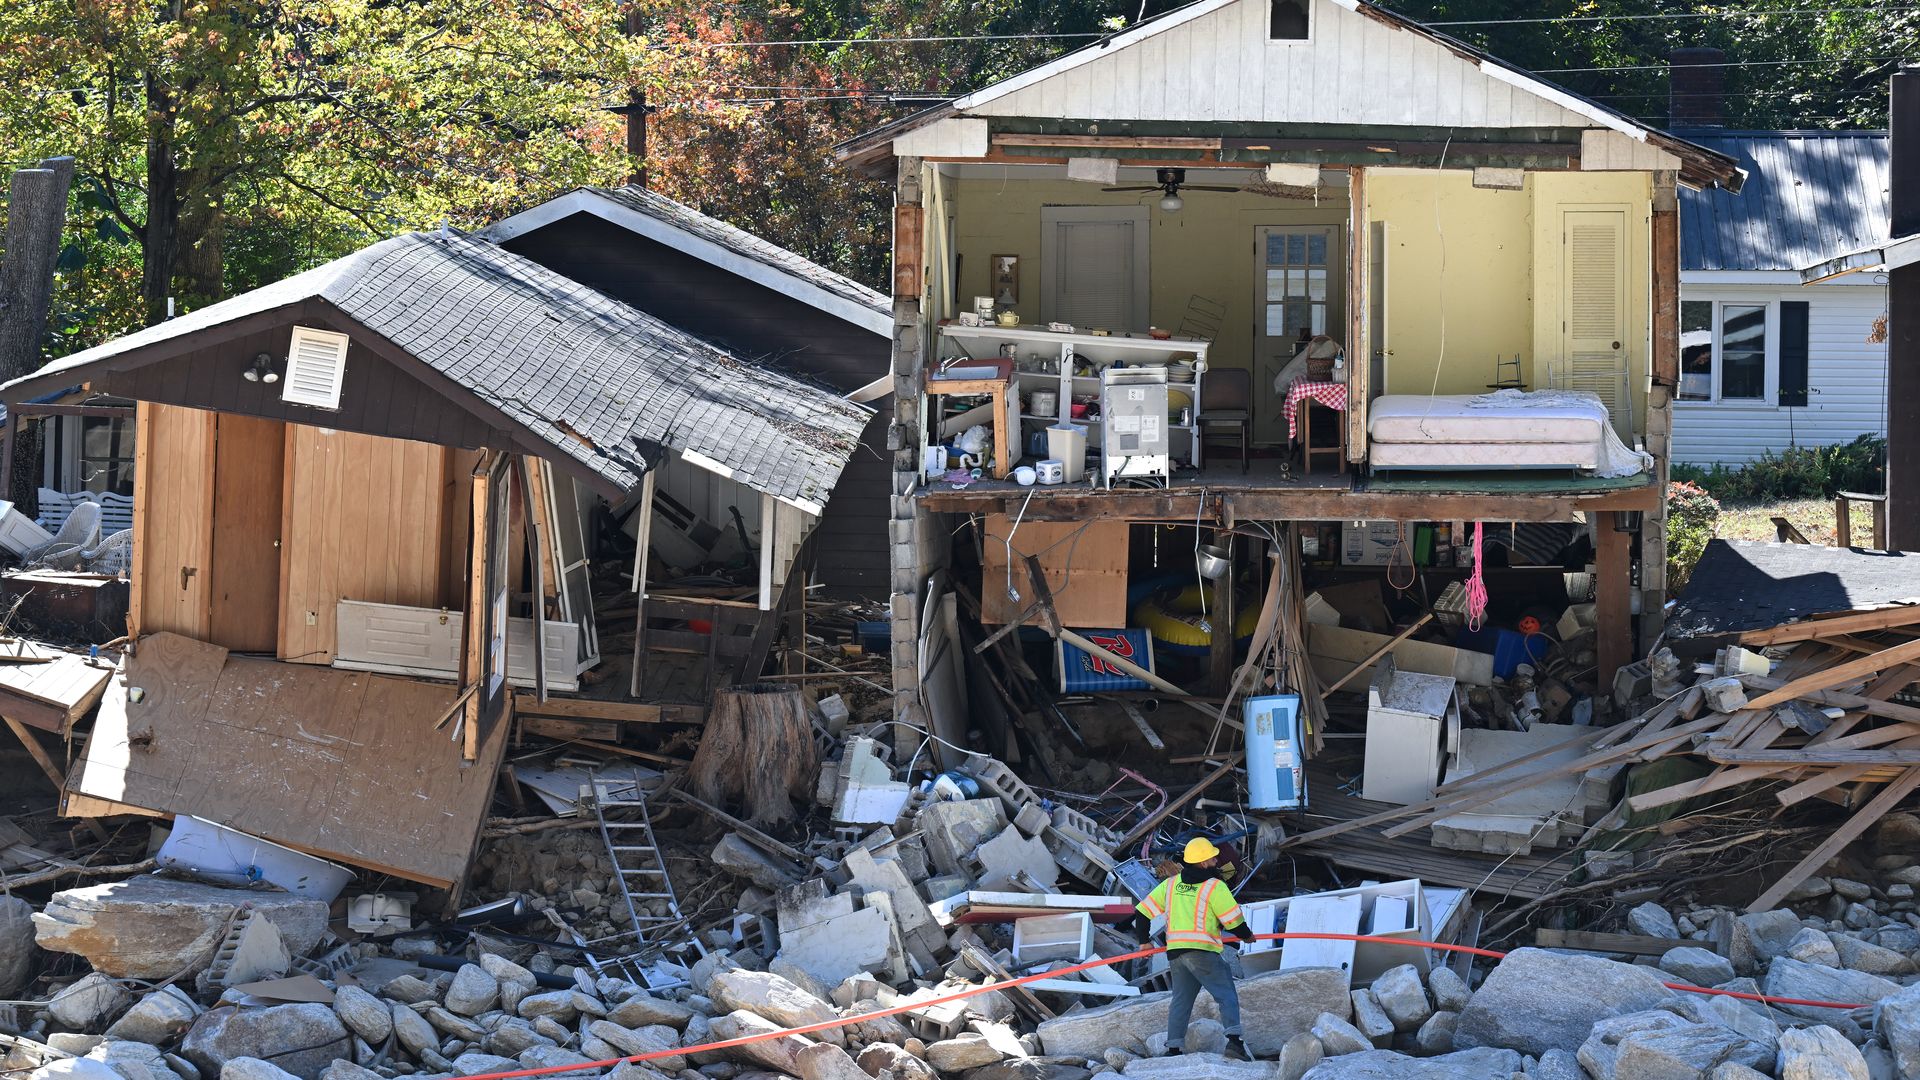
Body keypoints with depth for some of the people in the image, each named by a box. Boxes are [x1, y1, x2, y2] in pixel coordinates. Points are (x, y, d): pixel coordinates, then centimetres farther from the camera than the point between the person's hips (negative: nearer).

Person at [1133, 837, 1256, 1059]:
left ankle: (1173, 1048, 8)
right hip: (1202, 951, -6)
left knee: (1181, 999, 14)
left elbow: (1142, 912, 13)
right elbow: (1234, 921, -4)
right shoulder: (1215, 887, -5)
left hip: (1175, 953, 6)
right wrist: (1246, 935, 17)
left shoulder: (1171, 884, 12)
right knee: (1227, 995, -3)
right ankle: (1233, 1040, -19)